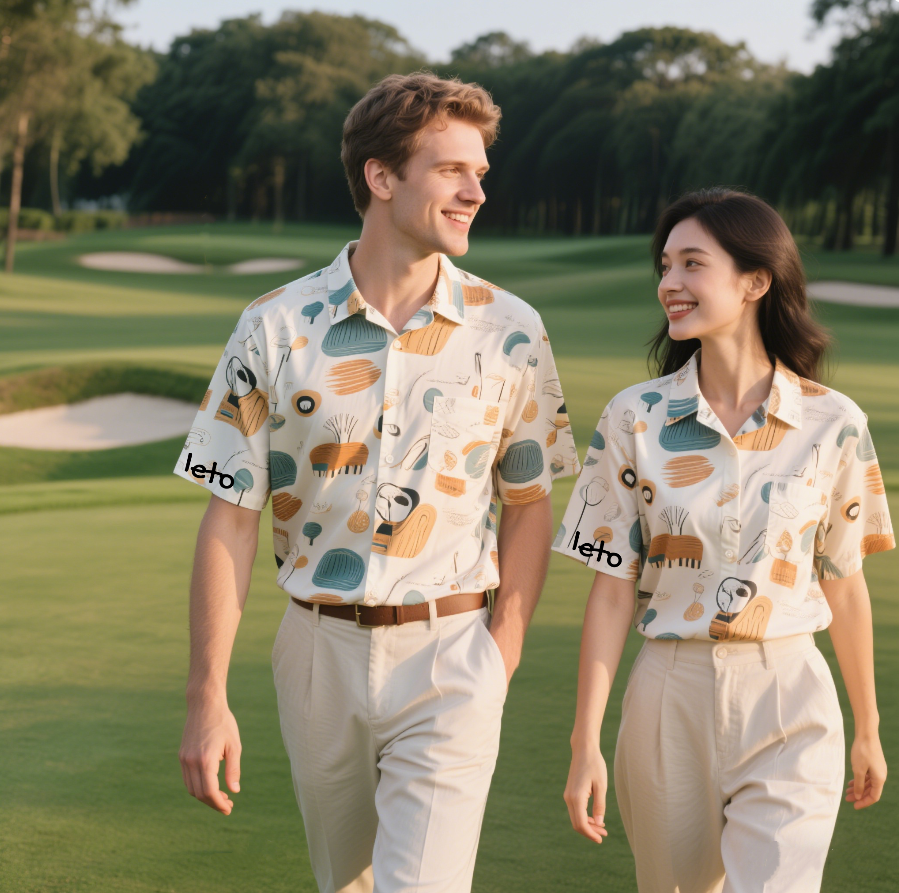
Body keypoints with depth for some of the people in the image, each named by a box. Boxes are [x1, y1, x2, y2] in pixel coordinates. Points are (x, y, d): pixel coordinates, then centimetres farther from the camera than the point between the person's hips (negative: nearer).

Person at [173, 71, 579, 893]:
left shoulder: (509, 331, -2)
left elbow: (527, 505, 6)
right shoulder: (275, 329, -4)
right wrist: (207, 698, -6)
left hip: (449, 653, -1)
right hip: (320, 649, 2)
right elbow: (230, 520, -2)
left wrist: (500, 662, -3)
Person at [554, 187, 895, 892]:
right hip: (670, 699, 1)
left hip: (789, 705, -1)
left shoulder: (832, 424, -4)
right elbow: (613, 590, -1)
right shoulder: (636, 418, -3)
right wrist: (586, 744, -4)